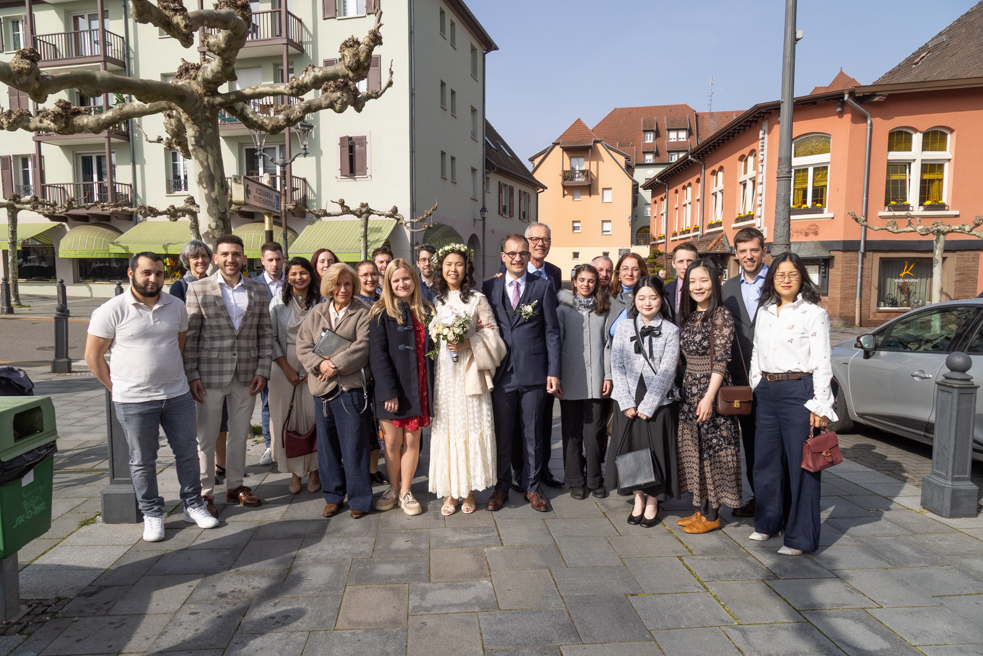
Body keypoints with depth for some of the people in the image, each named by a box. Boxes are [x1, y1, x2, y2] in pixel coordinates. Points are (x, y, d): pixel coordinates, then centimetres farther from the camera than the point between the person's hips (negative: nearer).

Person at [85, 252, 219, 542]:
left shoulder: (176, 306, 4)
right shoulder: (112, 311, -8)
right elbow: (93, 356, -3)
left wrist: (171, 375, 11)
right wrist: (117, 388, -3)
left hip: (178, 395, 4)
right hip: (134, 401, -3)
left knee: (187, 451, 11)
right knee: (142, 461, 9)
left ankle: (193, 505, 27)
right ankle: (152, 514, 24)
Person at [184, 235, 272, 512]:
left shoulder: (258, 290, 6)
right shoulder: (198, 289, -1)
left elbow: (265, 333, 7)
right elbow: (190, 336, -2)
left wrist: (263, 370, -1)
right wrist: (191, 375, -7)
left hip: (247, 375, 3)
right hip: (210, 375, -3)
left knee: (240, 435, 14)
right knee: (205, 437, 5)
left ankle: (235, 486, 28)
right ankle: (203, 492, 20)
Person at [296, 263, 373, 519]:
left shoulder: (362, 314, 0)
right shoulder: (315, 314, 13)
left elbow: (362, 347, -12)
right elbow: (303, 346, 6)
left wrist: (335, 364, -15)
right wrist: (320, 364, -12)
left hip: (350, 387, -4)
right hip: (321, 388, 5)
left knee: (353, 445, 0)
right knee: (326, 446, 12)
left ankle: (359, 498, 13)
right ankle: (333, 496, 26)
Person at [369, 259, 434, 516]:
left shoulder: (426, 312, 9)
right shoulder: (381, 313, -3)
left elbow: (432, 349, 12)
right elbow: (377, 354, -9)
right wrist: (389, 392, -16)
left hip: (419, 388, 3)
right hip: (391, 389, -2)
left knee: (412, 440, 8)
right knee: (392, 442, 9)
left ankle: (405, 492, 22)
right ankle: (393, 489, 28)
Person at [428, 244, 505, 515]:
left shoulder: (477, 299, 2)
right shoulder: (435, 300, 12)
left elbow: (492, 336, -2)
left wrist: (468, 344, -14)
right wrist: (439, 345, -2)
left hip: (470, 374, -2)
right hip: (442, 373, 3)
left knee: (471, 429, -1)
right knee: (445, 430, 3)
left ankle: (469, 491, 13)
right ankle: (450, 492, 13)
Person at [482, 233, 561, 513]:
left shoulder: (543, 287, 3)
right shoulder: (489, 287, 6)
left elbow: (552, 331, 1)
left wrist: (554, 372, -4)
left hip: (533, 373, -1)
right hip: (502, 372, 1)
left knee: (533, 434, 10)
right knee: (502, 434, 10)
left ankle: (531, 487, 26)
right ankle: (502, 486, 27)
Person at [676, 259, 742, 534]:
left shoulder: (721, 315, -11)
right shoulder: (688, 315, 11)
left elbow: (721, 360, -17)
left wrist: (709, 397, -22)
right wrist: (686, 387, 10)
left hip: (711, 389, -7)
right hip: (689, 388, 7)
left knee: (712, 450, 1)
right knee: (694, 450, 11)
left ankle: (712, 516, 13)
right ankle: (701, 509, 23)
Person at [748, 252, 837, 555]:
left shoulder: (814, 314, -4)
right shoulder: (764, 312, 13)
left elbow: (821, 362, -8)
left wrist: (819, 406, -12)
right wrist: (757, 388, 14)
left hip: (798, 391, -6)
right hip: (767, 391, 6)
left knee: (801, 464, 0)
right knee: (766, 460, 13)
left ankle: (801, 537, 12)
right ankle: (769, 522, 30)